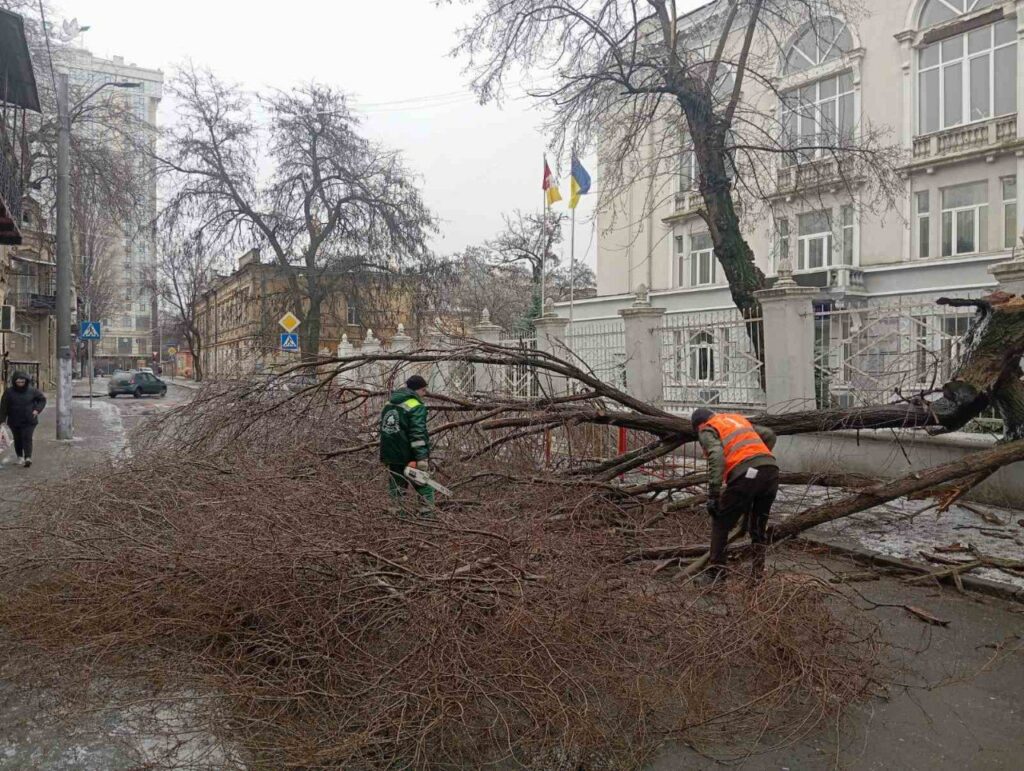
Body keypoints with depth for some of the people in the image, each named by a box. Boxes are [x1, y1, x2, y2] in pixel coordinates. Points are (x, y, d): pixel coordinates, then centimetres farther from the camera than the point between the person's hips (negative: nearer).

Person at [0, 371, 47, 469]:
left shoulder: (32, 391, -3)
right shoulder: (9, 392, -3)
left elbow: (42, 399, 10)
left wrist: (37, 409, -4)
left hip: (29, 421, -2)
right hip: (15, 421, 2)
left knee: (27, 438, -11)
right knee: (18, 439, 10)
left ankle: (28, 458, -18)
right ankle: (20, 457, 26)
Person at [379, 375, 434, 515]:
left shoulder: (389, 403, 14)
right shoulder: (416, 406, -12)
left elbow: (384, 429, 20)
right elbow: (418, 434, -23)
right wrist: (422, 458, -27)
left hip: (390, 456, 7)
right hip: (409, 457, -7)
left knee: (396, 488, 14)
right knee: (424, 486, 4)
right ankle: (427, 513, 0)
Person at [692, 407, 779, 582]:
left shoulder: (707, 430, 11)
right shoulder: (738, 418, 32)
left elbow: (717, 456, -9)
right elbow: (769, 435, 27)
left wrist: (713, 495, -10)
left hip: (745, 475, -6)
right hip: (771, 470, 6)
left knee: (721, 523, 12)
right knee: (759, 526, 22)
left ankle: (716, 572, 14)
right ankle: (758, 573, 22)